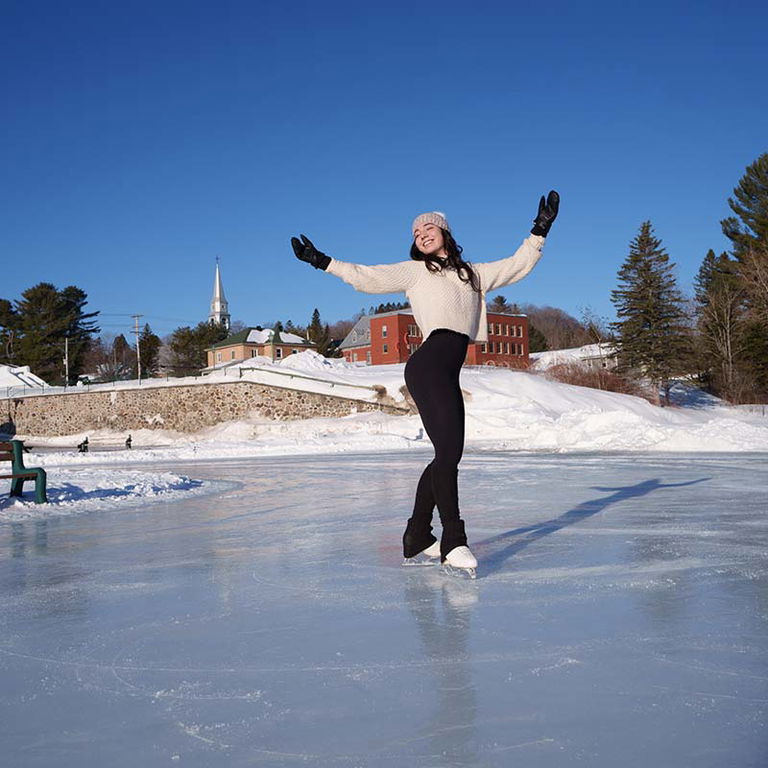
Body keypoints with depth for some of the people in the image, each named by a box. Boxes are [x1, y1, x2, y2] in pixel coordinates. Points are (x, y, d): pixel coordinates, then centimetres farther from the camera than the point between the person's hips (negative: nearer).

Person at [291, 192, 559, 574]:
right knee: (448, 450, -17)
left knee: (447, 456, 5)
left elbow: (517, 266, 28)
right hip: (428, 365, -6)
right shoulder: (414, 271, 16)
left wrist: (539, 231, 21)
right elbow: (368, 278, 10)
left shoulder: (474, 273, 29)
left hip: (449, 375, 6)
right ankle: (453, 540, -15)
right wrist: (322, 262, 6)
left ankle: (417, 539, 14)